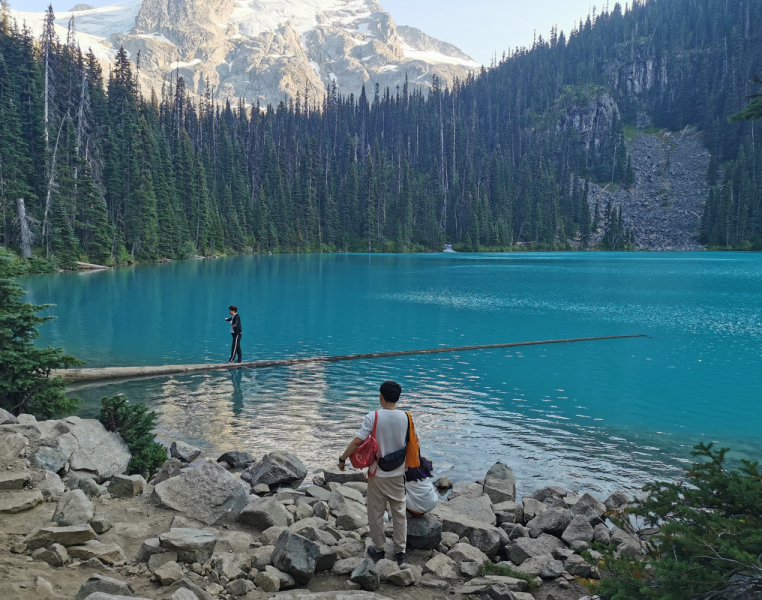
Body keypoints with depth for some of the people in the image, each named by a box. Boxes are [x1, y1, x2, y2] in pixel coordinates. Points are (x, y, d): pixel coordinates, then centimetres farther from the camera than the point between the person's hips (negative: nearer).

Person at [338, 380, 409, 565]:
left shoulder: (373, 417, -18)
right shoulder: (405, 417, -7)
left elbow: (357, 442, -19)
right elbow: (408, 445, 4)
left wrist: (342, 459, -5)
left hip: (378, 474, -3)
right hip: (398, 474, 3)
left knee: (376, 513, 13)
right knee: (399, 512, 13)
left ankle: (378, 550, 24)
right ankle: (400, 551, 19)